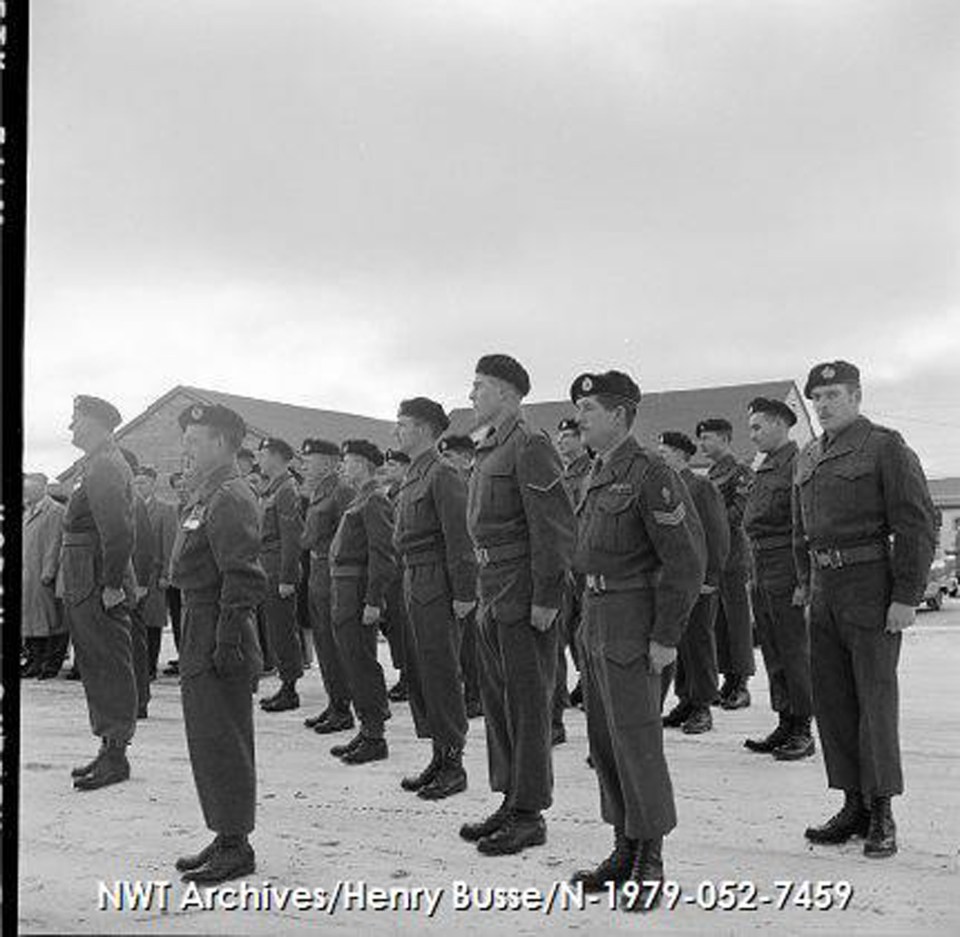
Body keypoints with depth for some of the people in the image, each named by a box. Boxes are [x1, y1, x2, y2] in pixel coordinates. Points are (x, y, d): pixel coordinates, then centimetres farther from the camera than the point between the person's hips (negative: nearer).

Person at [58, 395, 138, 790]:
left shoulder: (106, 466, -16)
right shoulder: (93, 465, 16)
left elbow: (118, 531, -25)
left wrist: (111, 584, -24)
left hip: (99, 588, -10)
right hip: (82, 586, 10)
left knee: (110, 668, -3)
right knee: (95, 667, 16)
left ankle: (116, 756, 4)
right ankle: (109, 748, 25)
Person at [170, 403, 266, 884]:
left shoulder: (230, 499, -15)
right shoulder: (206, 496, 17)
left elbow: (243, 578, -21)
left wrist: (228, 642, -23)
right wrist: (196, 643, 19)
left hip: (218, 635, -10)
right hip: (199, 633, 10)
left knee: (222, 741, -4)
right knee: (207, 740, 15)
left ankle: (236, 846, 5)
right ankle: (226, 838, 24)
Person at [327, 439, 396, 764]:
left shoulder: (375, 501, -13)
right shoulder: (360, 500, 18)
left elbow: (382, 555, -20)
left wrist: (372, 602, -23)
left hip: (358, 592, -10)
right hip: (345, 592, 10)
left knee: (361, 664, -5)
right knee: (355, 664, 14)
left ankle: (375, 738, 2)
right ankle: (368, 730, 22)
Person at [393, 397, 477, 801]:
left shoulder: (442, 476, -13)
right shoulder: (412, 476, 16)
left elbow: (459, 538, -18)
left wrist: (464, 593, -21)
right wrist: (409, 582, 17)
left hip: (436, 586, -10)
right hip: (414, 585, 10)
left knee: (441, 673, -4)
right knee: (418, 672, 13)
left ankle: (453, 762, 6)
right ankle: (439, 757, 22)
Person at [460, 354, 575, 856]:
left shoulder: (530, 449, -13)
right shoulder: (488, 452, 17)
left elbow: (555, 528, -18)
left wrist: (546, 598, -20)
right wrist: (485, 595, 17)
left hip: (524, 595, -10)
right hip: (494, 593, 10)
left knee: (526, 702, -2)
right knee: (497, 699, 14)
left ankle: (529, 814, 6)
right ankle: (511, 801, 25)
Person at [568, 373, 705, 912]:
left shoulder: (650, 474, -14)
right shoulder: (599, 478, 14)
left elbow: (688, 558, -18)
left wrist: (666, 637, -19)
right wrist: (590, 619, 17)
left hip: (634, 624, -9)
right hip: (597, 621, 9)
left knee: (636, 741, -4)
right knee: (605, 740, 12)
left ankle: (651, 867, 7)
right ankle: (625, 852, 23)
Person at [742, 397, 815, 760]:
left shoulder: (799, 464, -11)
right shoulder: (764, 468, 17)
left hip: (787, 575, -9)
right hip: (762, 576, 9)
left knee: (795, 653, -2)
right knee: (773, 655, 13)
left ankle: (803, 731, 6)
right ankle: (786, 724, 21)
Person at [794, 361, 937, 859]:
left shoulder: (886, 448, -7)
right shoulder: (808, 459, 14)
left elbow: (919, 526, -11)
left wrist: (907, 597, -16)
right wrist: (806, 584, 15)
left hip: (872, 590, -7)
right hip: (825, 593, 7)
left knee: (875, 700, -3)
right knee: (831, 700, 8)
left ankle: (882, 815, 7)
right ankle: (854, 806, 18)